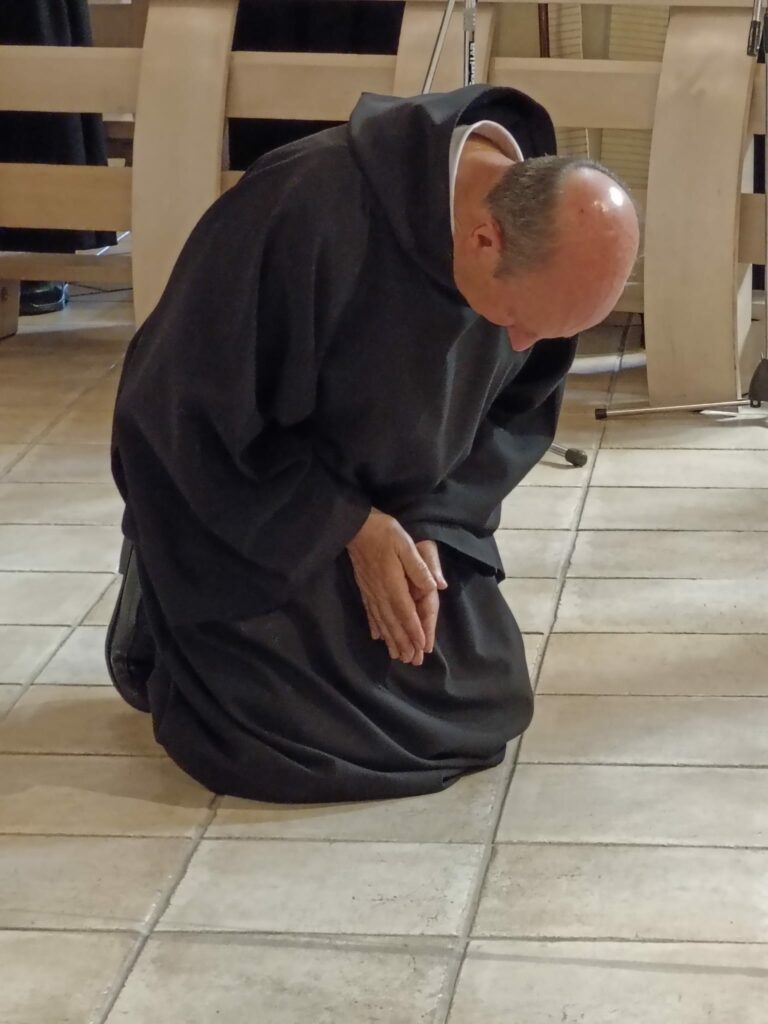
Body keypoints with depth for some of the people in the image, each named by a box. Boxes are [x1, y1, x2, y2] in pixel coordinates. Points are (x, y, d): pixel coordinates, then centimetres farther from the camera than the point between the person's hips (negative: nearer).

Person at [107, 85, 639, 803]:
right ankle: (158, 613, 17)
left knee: (485, 705, 3)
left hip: (399, 509, 6)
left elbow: (520, 411, -1)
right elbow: (195, 410, -26)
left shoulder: (545, 243, -18)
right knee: (276, 736, -15)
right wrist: (350, 528, -23)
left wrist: (436, 527, -16)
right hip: (237, 501, -5)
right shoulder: (307, 214, -38)